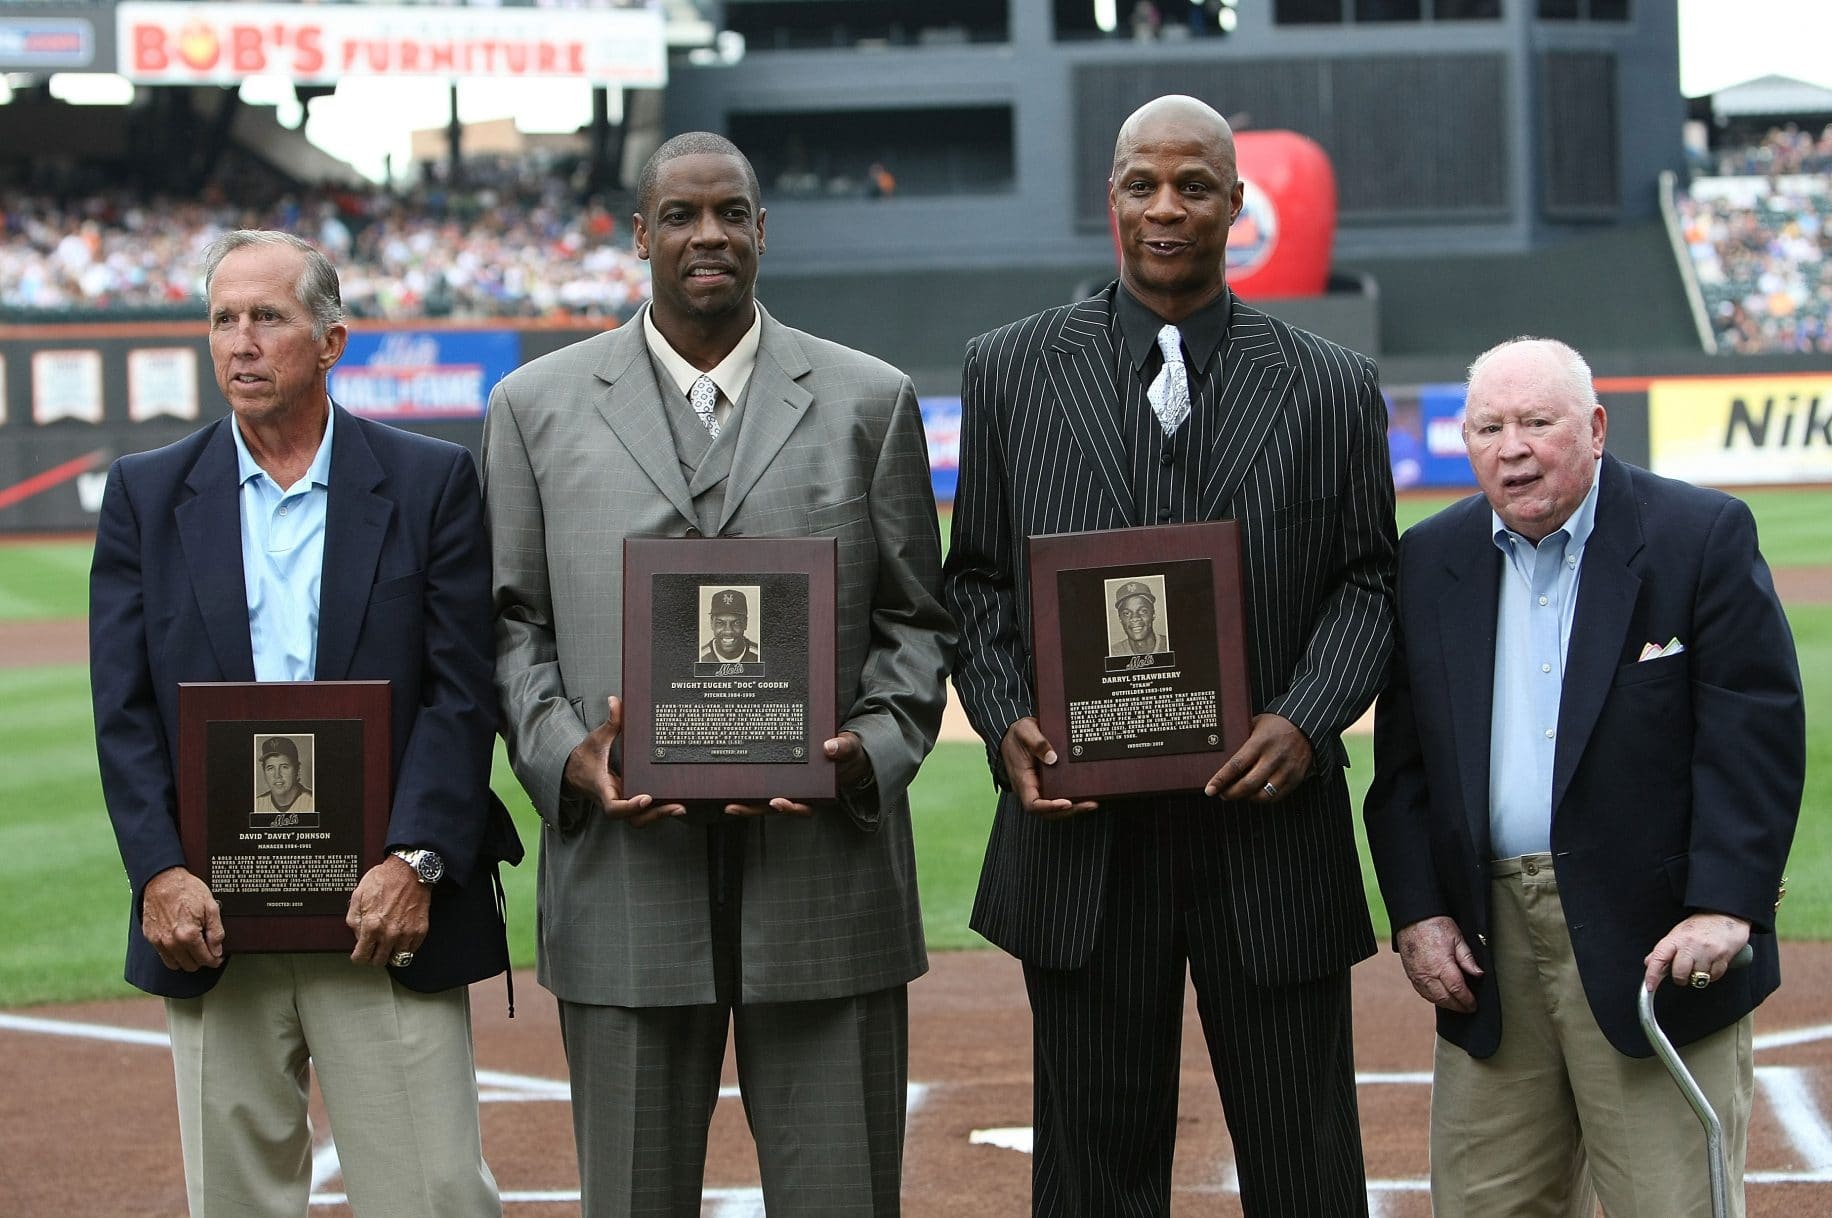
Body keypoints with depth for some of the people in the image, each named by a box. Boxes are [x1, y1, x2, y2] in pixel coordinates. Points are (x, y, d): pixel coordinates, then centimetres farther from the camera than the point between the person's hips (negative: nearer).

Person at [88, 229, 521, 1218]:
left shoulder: (430, 484, 4)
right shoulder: (149, 495, 9)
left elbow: (461, 693, -2)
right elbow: (123, 710, 4)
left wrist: (414, 861, -14)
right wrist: (160, 873, -9)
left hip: (385, 912, -2)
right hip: (209, 917, 2)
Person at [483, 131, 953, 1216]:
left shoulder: (870, 401, 9)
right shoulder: (537, 407, 10)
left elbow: (915, 619, 9)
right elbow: (512, 622, 9)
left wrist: (871, 750, -8)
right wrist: (563, 753, -8)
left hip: (827, 871, 0)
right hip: (627, 873, 0)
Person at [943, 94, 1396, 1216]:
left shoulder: (1331, 388, 6)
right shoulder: (1011, 370, 8)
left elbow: (1366, 583, 5)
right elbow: (978, 580, 9)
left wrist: (1307, 721, -12)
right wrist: (1007, 722, -8)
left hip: (1270, 830, 0)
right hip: (1081, 833, 0)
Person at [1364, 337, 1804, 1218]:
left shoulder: (1702, 538, -3)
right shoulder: (1431, 561, 10)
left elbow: (1755, 733, -8)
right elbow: (1402, 762, 12)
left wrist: (1724, 906, -16)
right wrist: (1416, 912, 1)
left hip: (1656, 941, -4)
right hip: (1484, 946, 4)